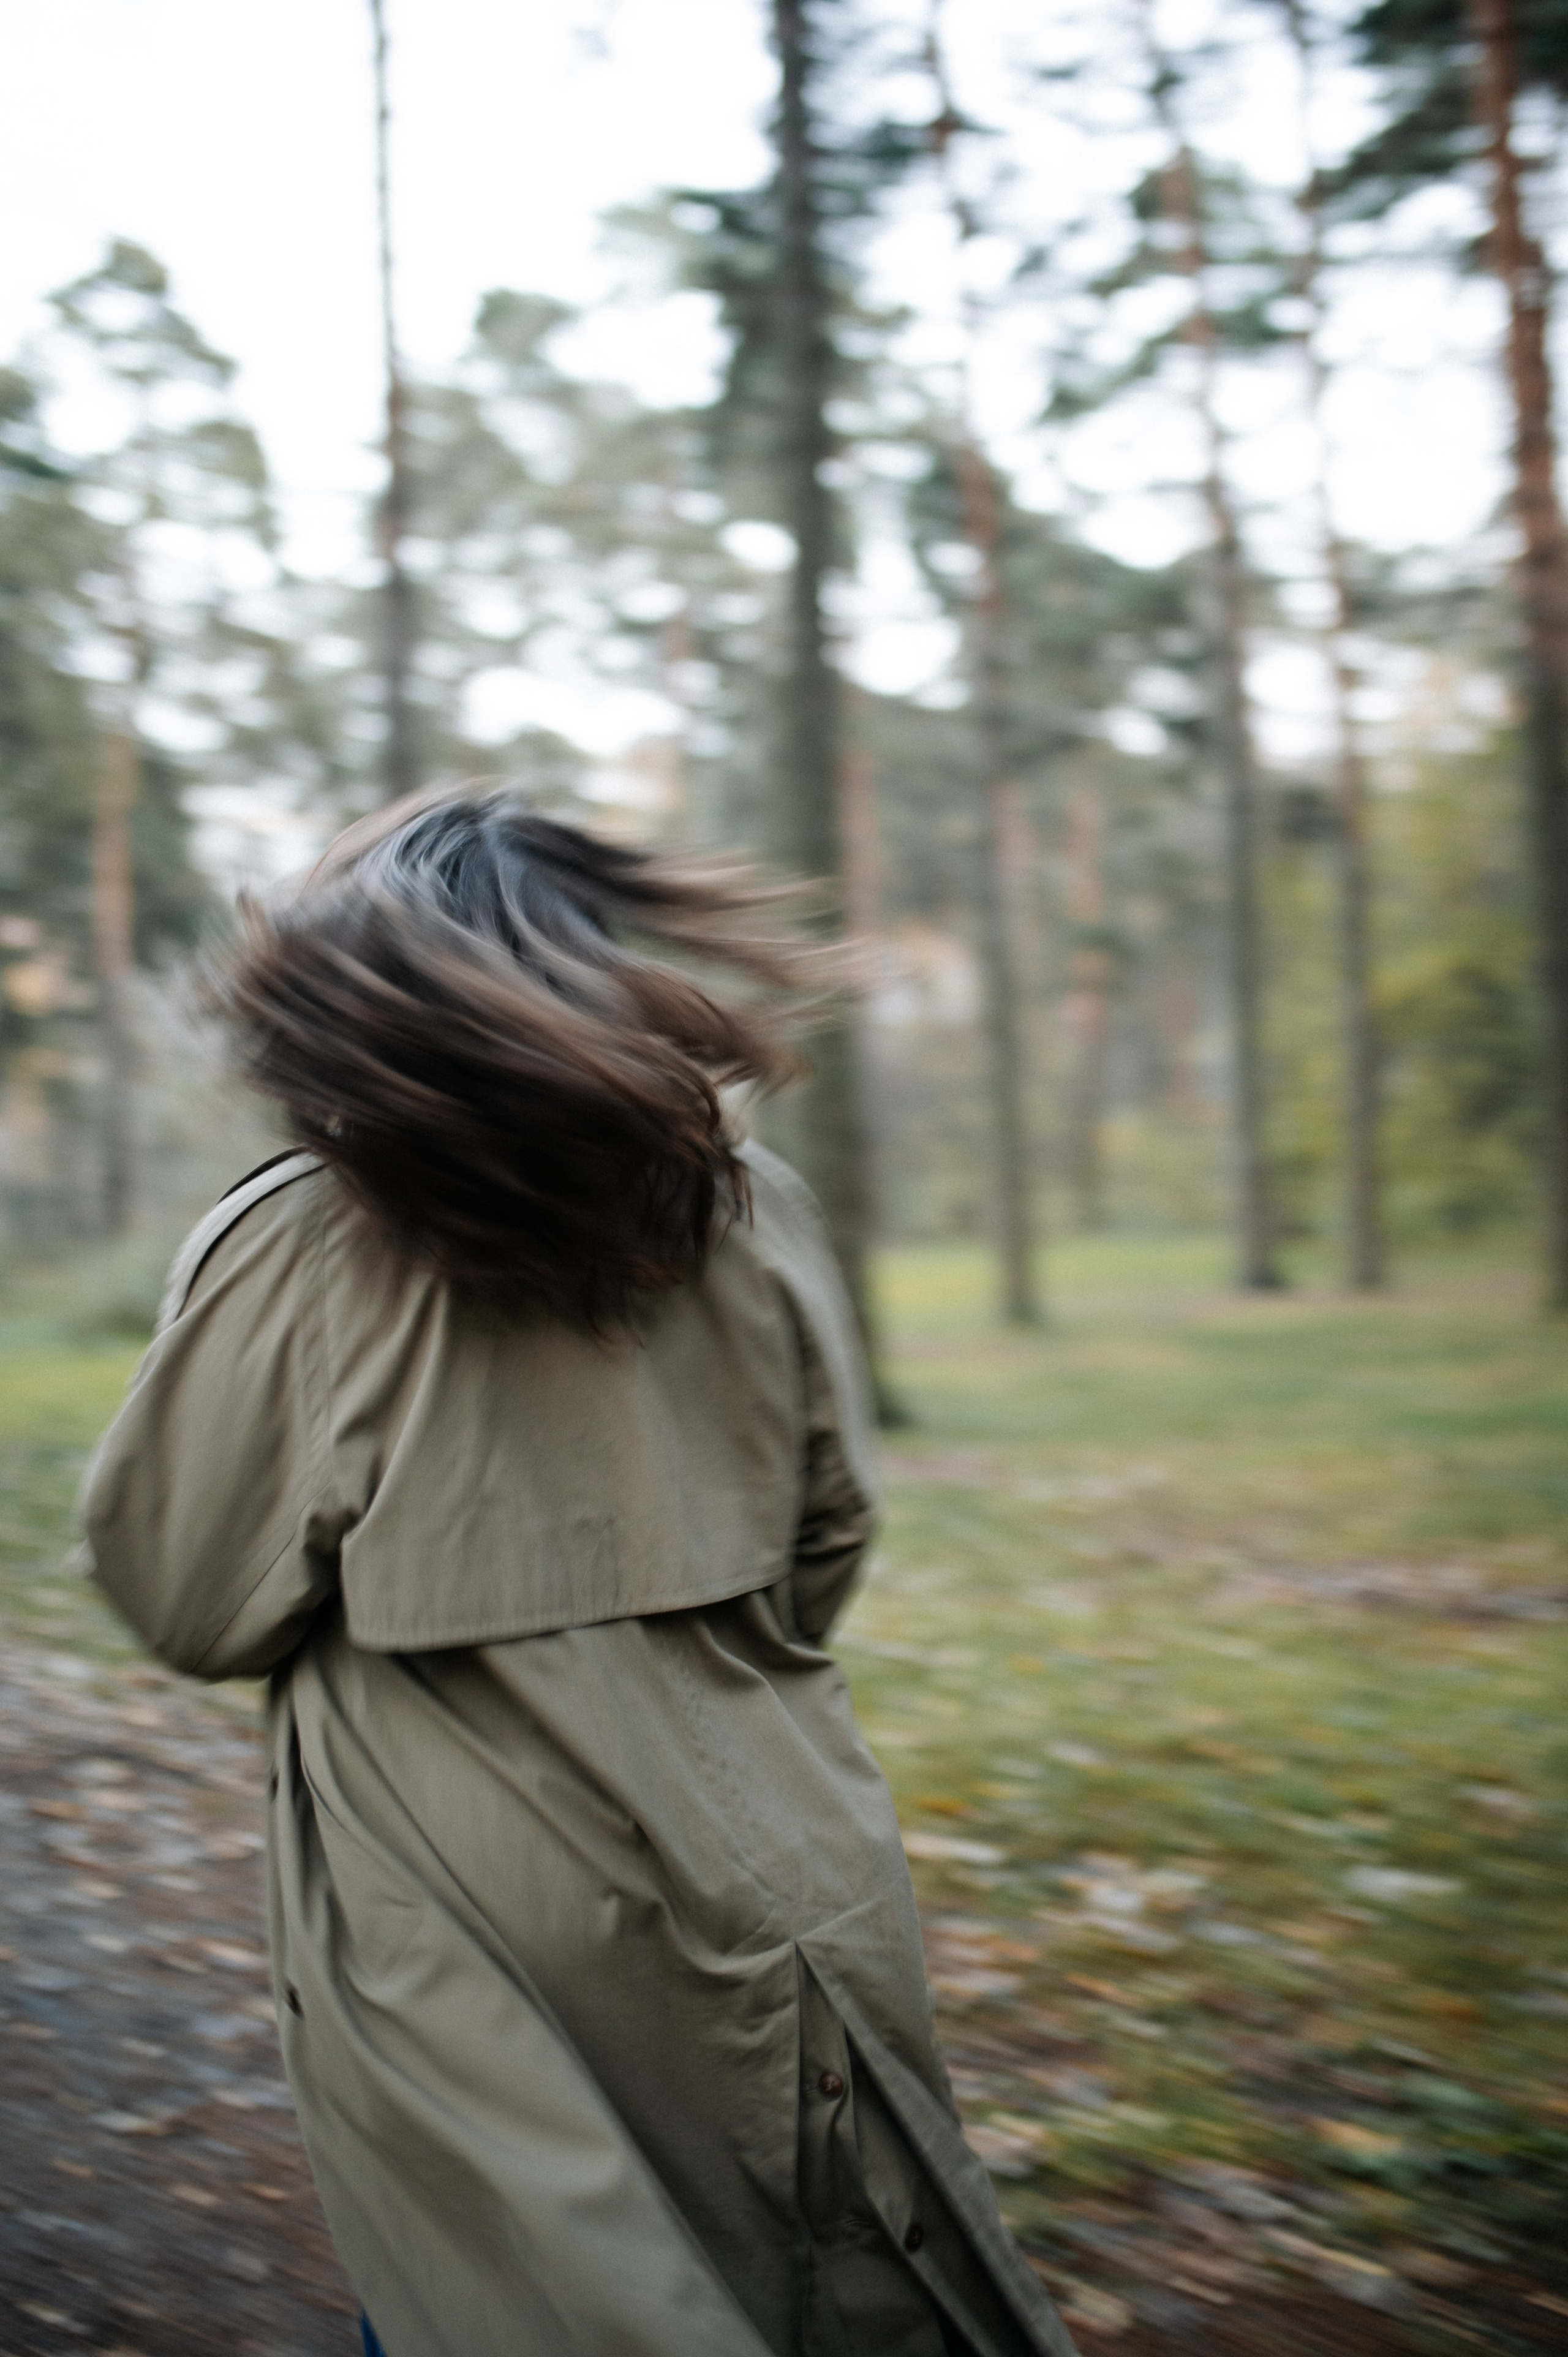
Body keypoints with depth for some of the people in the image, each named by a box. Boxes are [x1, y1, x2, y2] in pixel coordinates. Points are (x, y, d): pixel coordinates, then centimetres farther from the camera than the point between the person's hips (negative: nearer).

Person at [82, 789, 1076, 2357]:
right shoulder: (755, 1217, -5)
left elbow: (192, 1602, -7)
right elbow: (826, 1542, 5)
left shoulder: (283, 1258, -16)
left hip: (458, 1934, -2)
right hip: (762, 1874, 3)